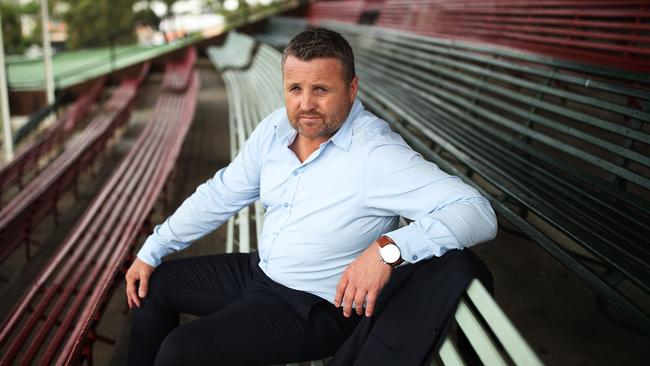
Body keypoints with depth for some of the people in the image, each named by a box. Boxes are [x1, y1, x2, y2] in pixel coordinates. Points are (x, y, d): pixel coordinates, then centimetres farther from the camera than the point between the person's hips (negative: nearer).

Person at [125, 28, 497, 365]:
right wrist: (151, 252, 8)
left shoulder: (376, 154, -27)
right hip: (258, 271, 8)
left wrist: (387, 248, -46)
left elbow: (478, 212, -33)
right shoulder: (276, 128, -4)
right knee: (152, 286, 15)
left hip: (315, 307, -7)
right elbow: (220, 195, 7)